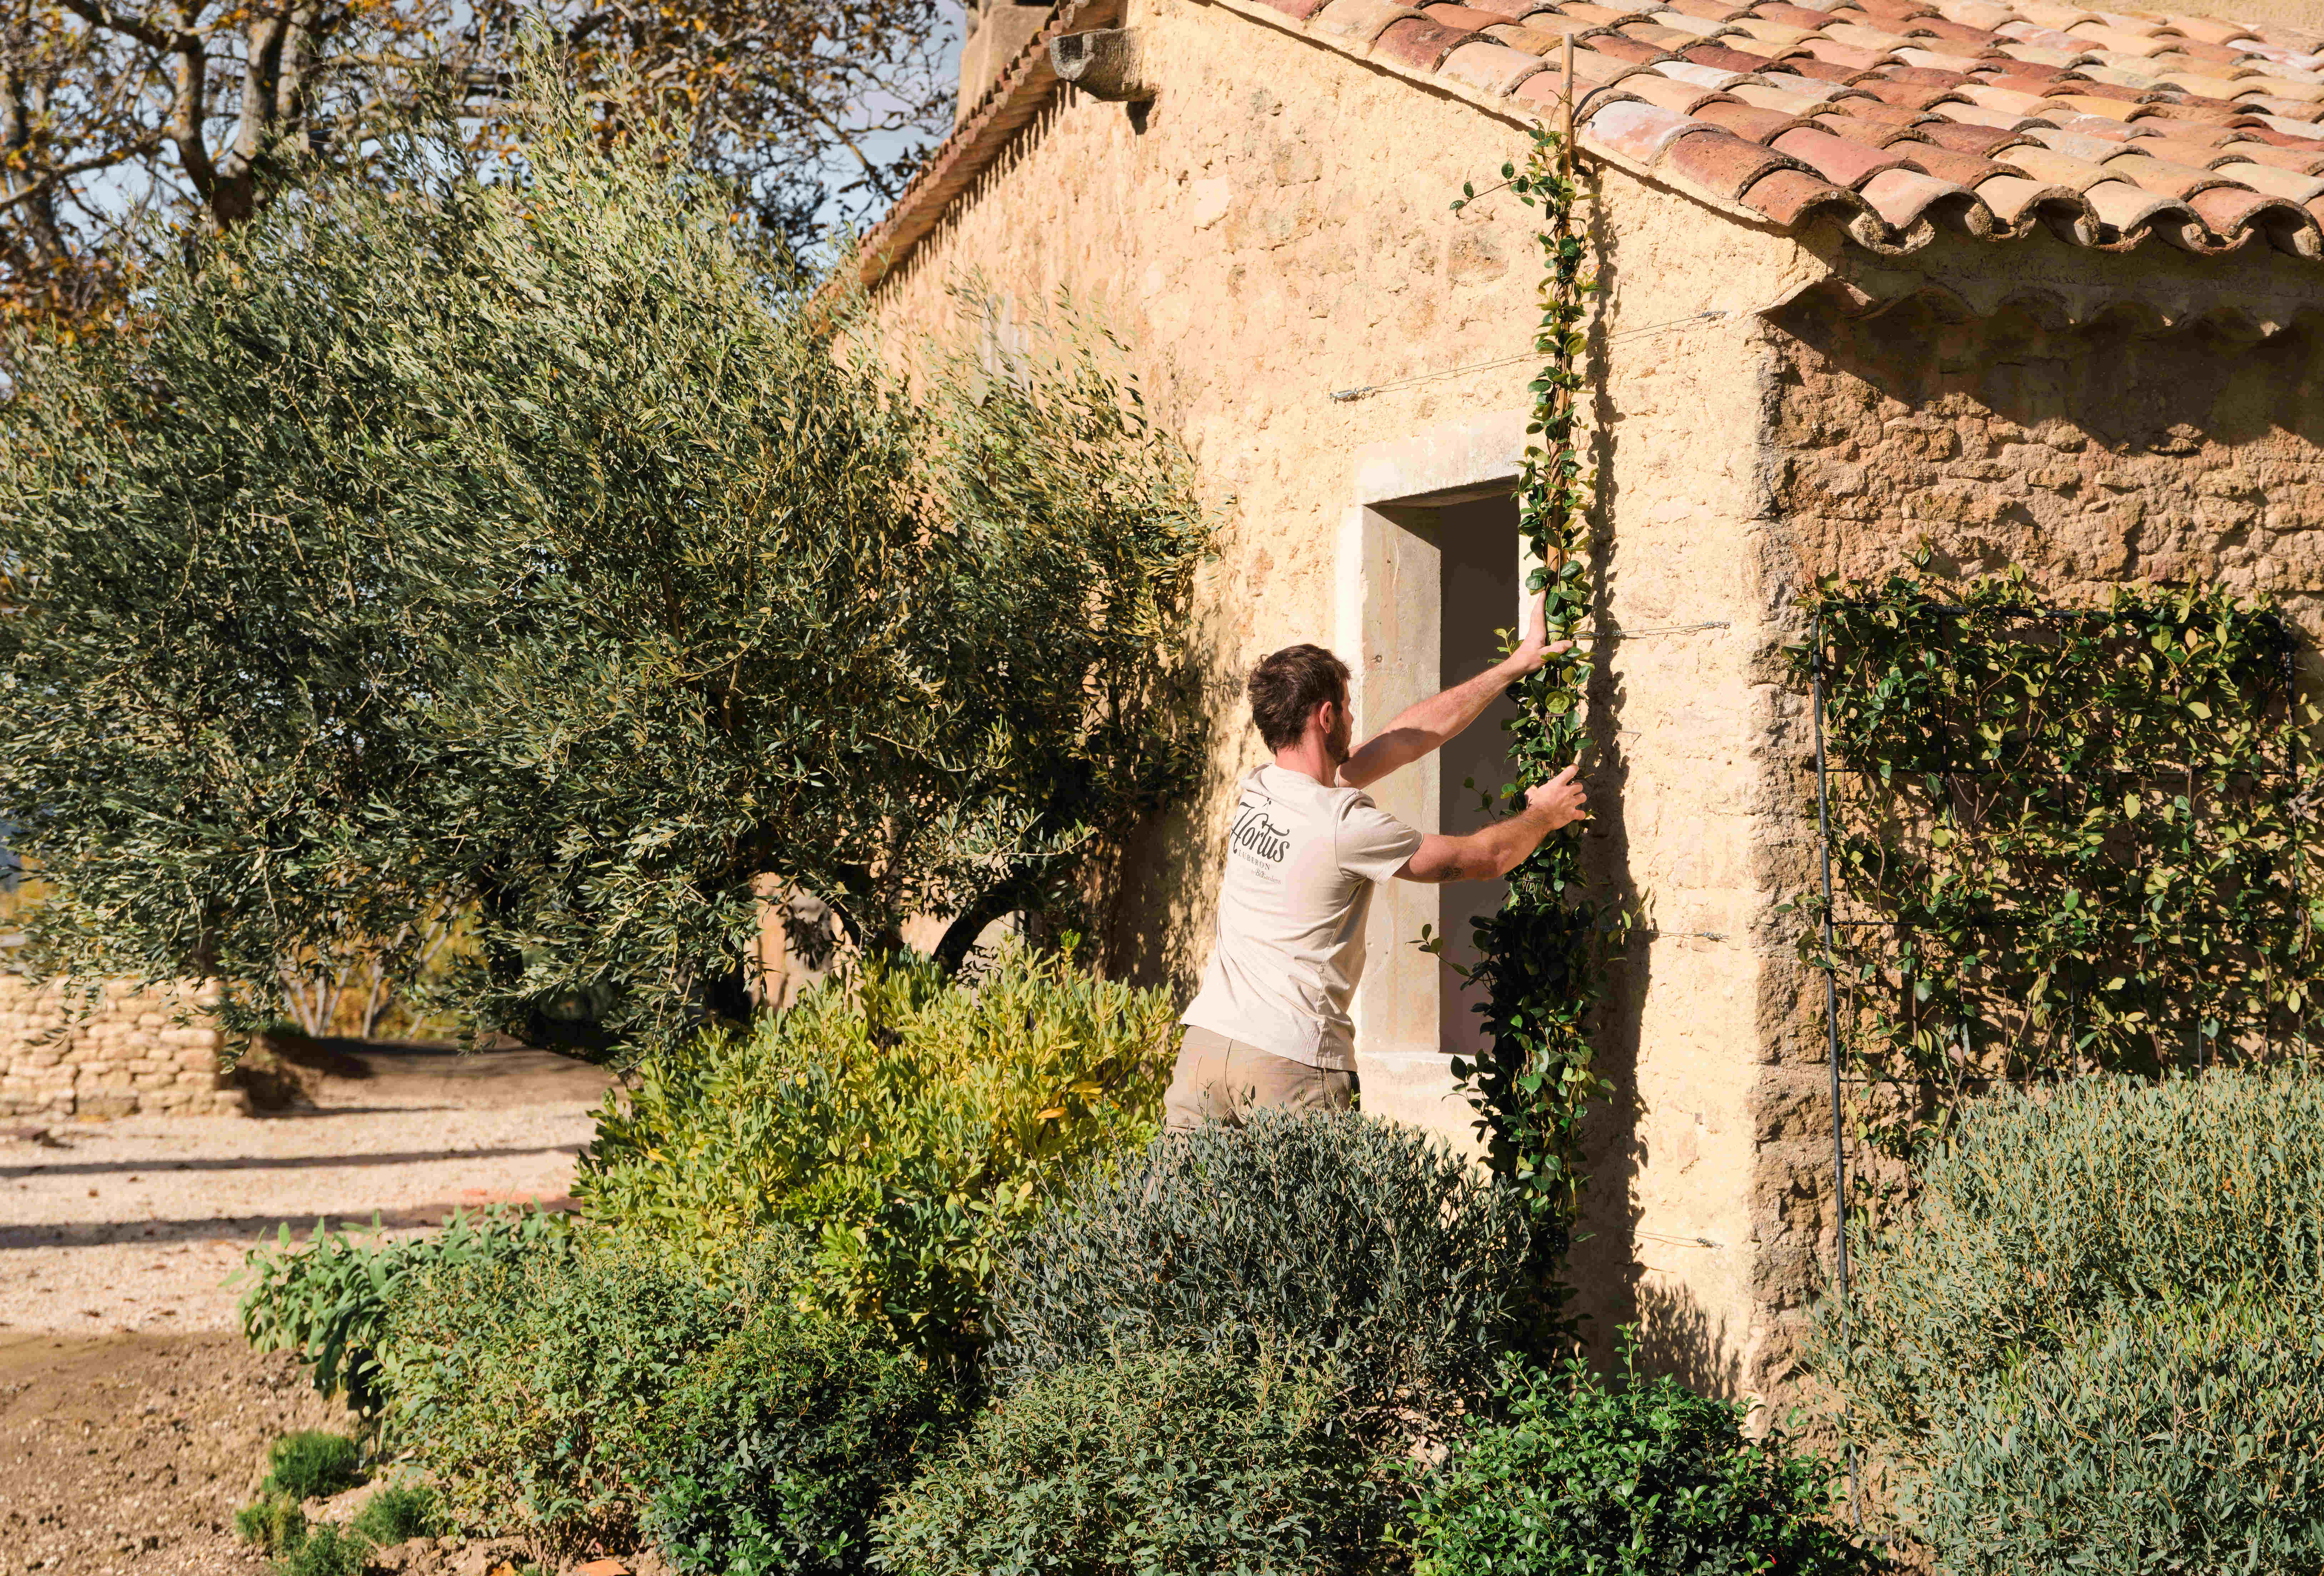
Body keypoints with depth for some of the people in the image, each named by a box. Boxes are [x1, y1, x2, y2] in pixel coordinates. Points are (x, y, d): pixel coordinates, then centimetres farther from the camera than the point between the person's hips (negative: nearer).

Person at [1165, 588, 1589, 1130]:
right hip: (1289, 1063, -7)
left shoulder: (1257, 790, 10)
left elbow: (1409, 737, 19)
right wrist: (1545, 814, 22)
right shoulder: (1349, 826, -12)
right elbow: (1487, 857, 1)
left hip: (1204, 1041, 7)